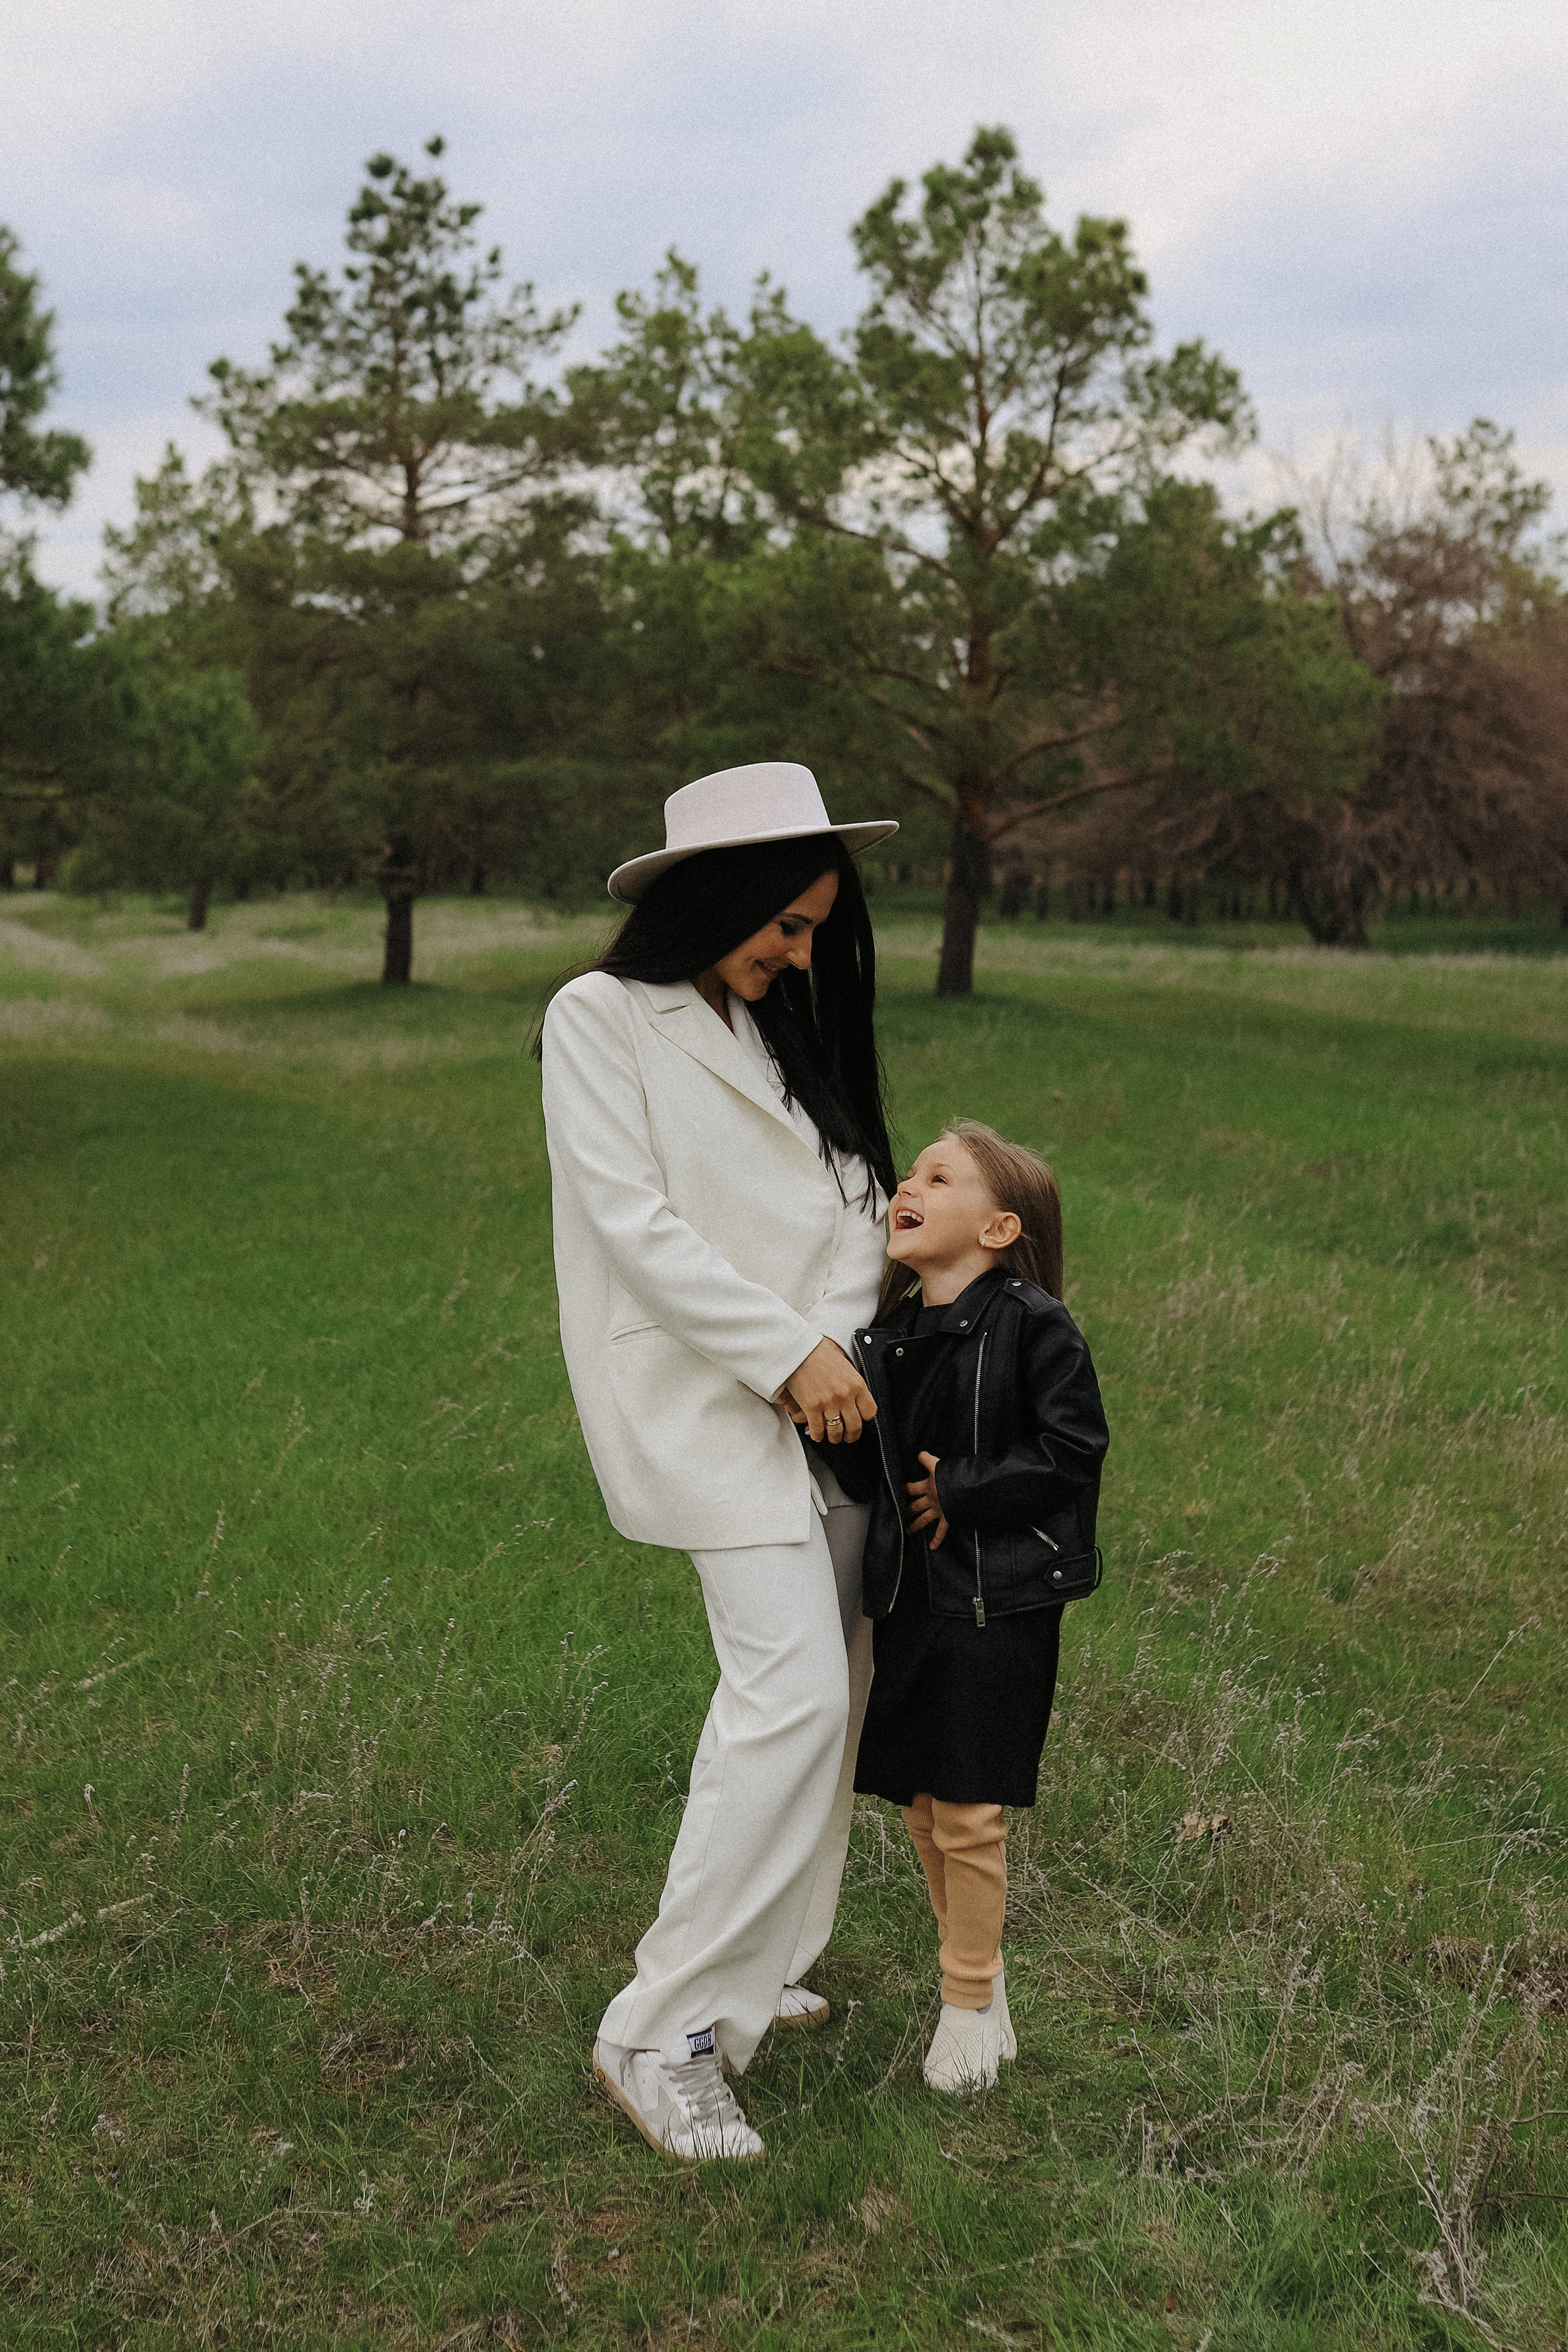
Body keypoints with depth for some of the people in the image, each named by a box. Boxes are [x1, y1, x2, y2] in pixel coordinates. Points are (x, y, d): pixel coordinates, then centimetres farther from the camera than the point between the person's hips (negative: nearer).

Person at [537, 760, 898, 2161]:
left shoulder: (782, 1032, 17)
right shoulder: (602, 1018, -4)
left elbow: (850, 1203, 13)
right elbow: (634, 1223, -12)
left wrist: (841, 1340, -3)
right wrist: (791, 1351, -15)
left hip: (818, 1401, 8)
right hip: (705, 1405, -7)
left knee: (822, 1684, 9)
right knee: (791, 1693, -15)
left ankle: (749, 1968, 26)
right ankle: (662, 2033, -5)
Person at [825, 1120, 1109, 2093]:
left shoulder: (1033, 1326, -13)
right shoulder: (885, 1332, 5)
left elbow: (1072, 1448, -14)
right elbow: (867, 1461, 11)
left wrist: (961, 1491, -17)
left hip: (1000, 1602, -6)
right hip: (909, 1595, 6)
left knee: (969, 1814, 2)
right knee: (923, 1805, 14)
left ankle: (971, 2003, 22)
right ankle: (981, 1977, 35)